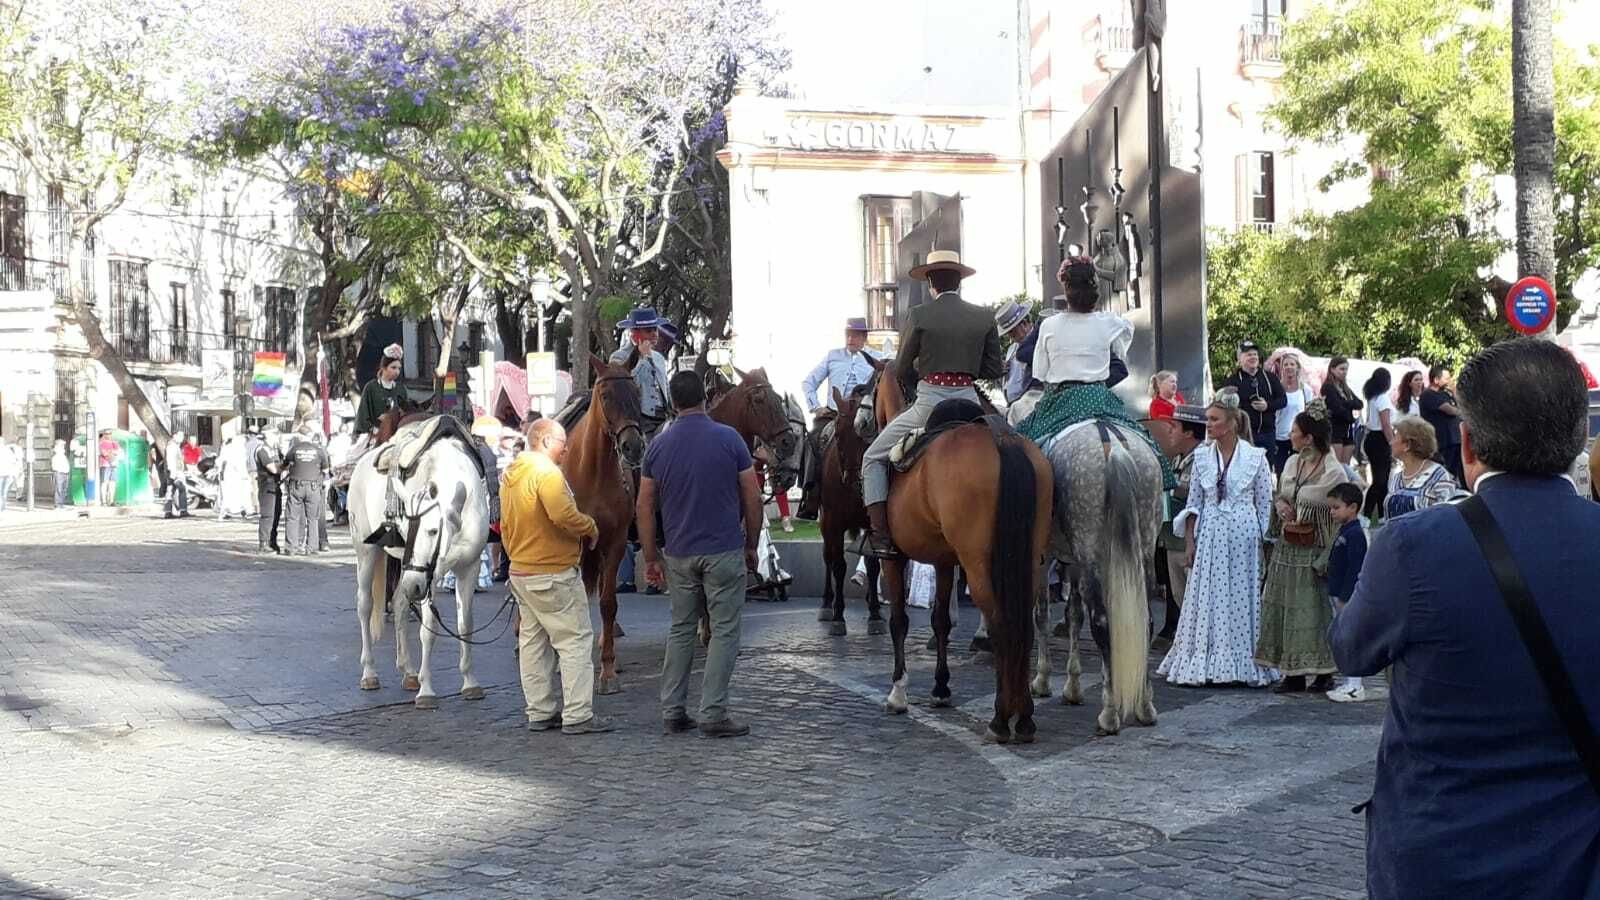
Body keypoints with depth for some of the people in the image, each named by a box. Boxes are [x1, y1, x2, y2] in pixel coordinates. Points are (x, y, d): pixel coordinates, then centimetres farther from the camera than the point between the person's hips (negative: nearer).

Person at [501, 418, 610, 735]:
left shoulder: (511, 474, 13)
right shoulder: (546, 471, -17)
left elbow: (505, 526, 19)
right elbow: (564, 515, -31)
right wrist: (591, 529, -14)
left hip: (521, 572, 10)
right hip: (554, 573, -10)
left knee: (532, 641, 13)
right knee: (576, 640, -4)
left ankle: (539, 712, 17)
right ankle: (577, 715, -5)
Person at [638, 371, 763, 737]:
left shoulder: (659, 446, 2)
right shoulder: (729, 439, -6)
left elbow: (645, 507, 4)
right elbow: (753, 498, -4)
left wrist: (651, 557, 11)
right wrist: (751, 545, 8)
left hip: (679, 554, 3)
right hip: (724, 552, -3)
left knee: (680, 630, 14)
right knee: (724, 631, 3)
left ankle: (672, 711, 16)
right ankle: (713, 713, 0)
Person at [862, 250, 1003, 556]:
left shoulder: (919, 315, -6)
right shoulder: (985, 318, 4)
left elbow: (902, 366, 4)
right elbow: (995, 370, 8)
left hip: (930, 402, -3)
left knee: (873, 458, 10)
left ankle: (881, 537, -1)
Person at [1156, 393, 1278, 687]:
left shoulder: (1256, 457, -2)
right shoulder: (1202, 457, 6)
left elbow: (1265, 505, 1)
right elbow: (1194, 503, 8)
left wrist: (1263, 542, -1)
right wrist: (1189, 542, 2)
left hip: (1244, 535, -3)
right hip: (1210, 536, 3)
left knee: (1242, 600, 1)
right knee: (1207, 601, 2)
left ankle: (1244, 665, 9)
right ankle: (1204, 665, 8)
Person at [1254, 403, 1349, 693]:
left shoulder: (1334, 472, -12)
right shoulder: (1291, 464, 8)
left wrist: (1328, 558, -15)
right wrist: (1280, 504, -2)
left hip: (1313, 550, -7)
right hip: (1286, 548, 7)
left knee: (1315, 609, -2)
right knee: (1284, 608, 6)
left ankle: (1323, 672, 9)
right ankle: (1292, 672, 13)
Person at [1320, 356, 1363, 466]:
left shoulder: (1346, 388, 19)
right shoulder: (1328, 387, -4)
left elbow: (1359, 404, 5)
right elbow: (1337, 408, -14)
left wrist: (1346, 403, -11)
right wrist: (1351, 418, -2)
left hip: (1348, 431, 7)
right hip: (1334, 429, -7)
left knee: (1346, 467, 3)